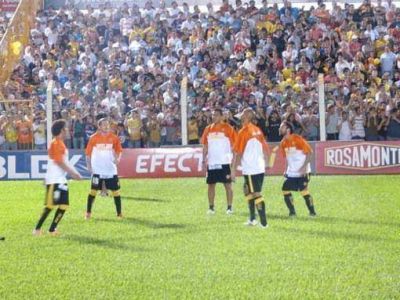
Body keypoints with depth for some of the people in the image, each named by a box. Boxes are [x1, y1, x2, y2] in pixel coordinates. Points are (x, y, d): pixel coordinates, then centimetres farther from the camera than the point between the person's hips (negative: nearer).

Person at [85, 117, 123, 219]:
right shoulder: (94, 138, -4)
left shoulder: (114, 138, 1)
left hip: (111, 170, 2)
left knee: (116, 191, 3)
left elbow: (119, 151, 9)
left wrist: (118, 158, -10)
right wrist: (89, 165, -6)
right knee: (93, 191, -1)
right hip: (97, 170, -2)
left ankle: (119, 213, 10)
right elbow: (88, 152, 1)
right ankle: (88, 213, 8)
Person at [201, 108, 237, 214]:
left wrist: (234, 161, -9)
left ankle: (229, 207, 4)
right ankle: (211, 207, 13)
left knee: (228, 184, -1)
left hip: (224, 162, -4)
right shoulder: (208, 129, 9)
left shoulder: (228, 128, -4)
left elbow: (233, 145, -3)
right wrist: (204, 159, 6)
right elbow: (205, 145, 14)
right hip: (211, 162, 4)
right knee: (211, 184, 7)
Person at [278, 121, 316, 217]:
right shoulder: (283, 143, 5)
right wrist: (287, 170, 7)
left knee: (303, 191, -14)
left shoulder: (298, 139, -15)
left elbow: (309, 152, -13)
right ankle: (292, 212, 11)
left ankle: (312, 211, -1)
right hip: (291, 173, 7)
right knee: (285, 189, 0)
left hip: (302, 172, -7)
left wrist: (304, 167, -20)